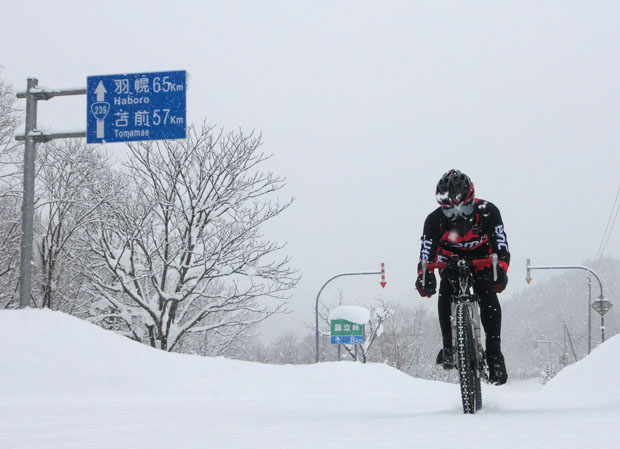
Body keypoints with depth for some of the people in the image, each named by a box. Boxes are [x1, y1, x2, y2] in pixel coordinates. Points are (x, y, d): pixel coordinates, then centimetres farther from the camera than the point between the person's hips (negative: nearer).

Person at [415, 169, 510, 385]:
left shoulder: (487, 212, -27)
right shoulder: (435, 220, -25)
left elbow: (501, 246, -29)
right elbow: (427, 253, -26)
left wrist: (501, 270, -48)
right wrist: (424, 278, -46)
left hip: (482, 258, -1)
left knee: (488, 296, -24)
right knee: (445, 294, -25)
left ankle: (494, 353, -18)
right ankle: (449, 347, -12)